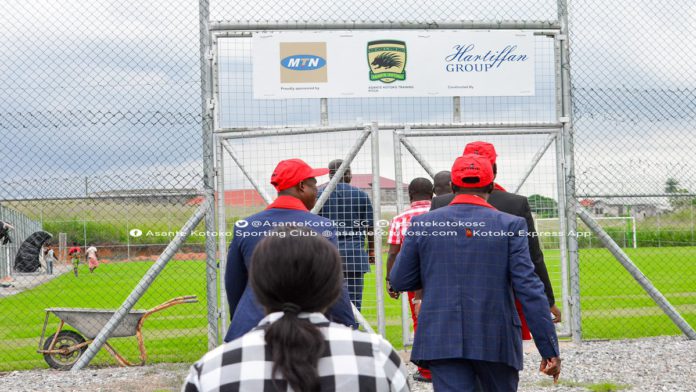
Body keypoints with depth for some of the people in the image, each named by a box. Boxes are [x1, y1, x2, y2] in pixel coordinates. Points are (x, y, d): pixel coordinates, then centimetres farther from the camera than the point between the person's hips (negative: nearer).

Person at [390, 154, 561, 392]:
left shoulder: (421, 225, 1)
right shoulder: (510, 225, -3)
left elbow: (399, 281, 7)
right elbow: (529, 289, -8)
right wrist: (550, 349, -6)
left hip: (441, 342, 1)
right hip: (496, 342, 0)